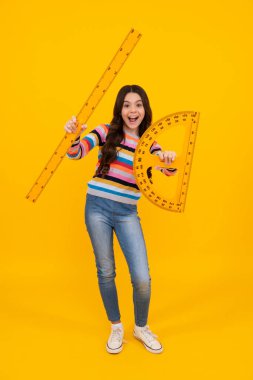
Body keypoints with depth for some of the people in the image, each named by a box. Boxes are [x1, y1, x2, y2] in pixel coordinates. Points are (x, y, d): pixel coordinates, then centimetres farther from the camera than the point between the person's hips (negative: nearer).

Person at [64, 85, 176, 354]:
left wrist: (170, 160, -33)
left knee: (142, 279, -3)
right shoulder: (107, 131, 0)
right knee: (106, 272, 11)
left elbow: (167, 170, -9)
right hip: (97, 208, -1)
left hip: (127, 214, 1)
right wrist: (72, 134, -31)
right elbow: (75, 153, -9)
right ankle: (116, 328, 35)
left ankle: (141, 328, 28)